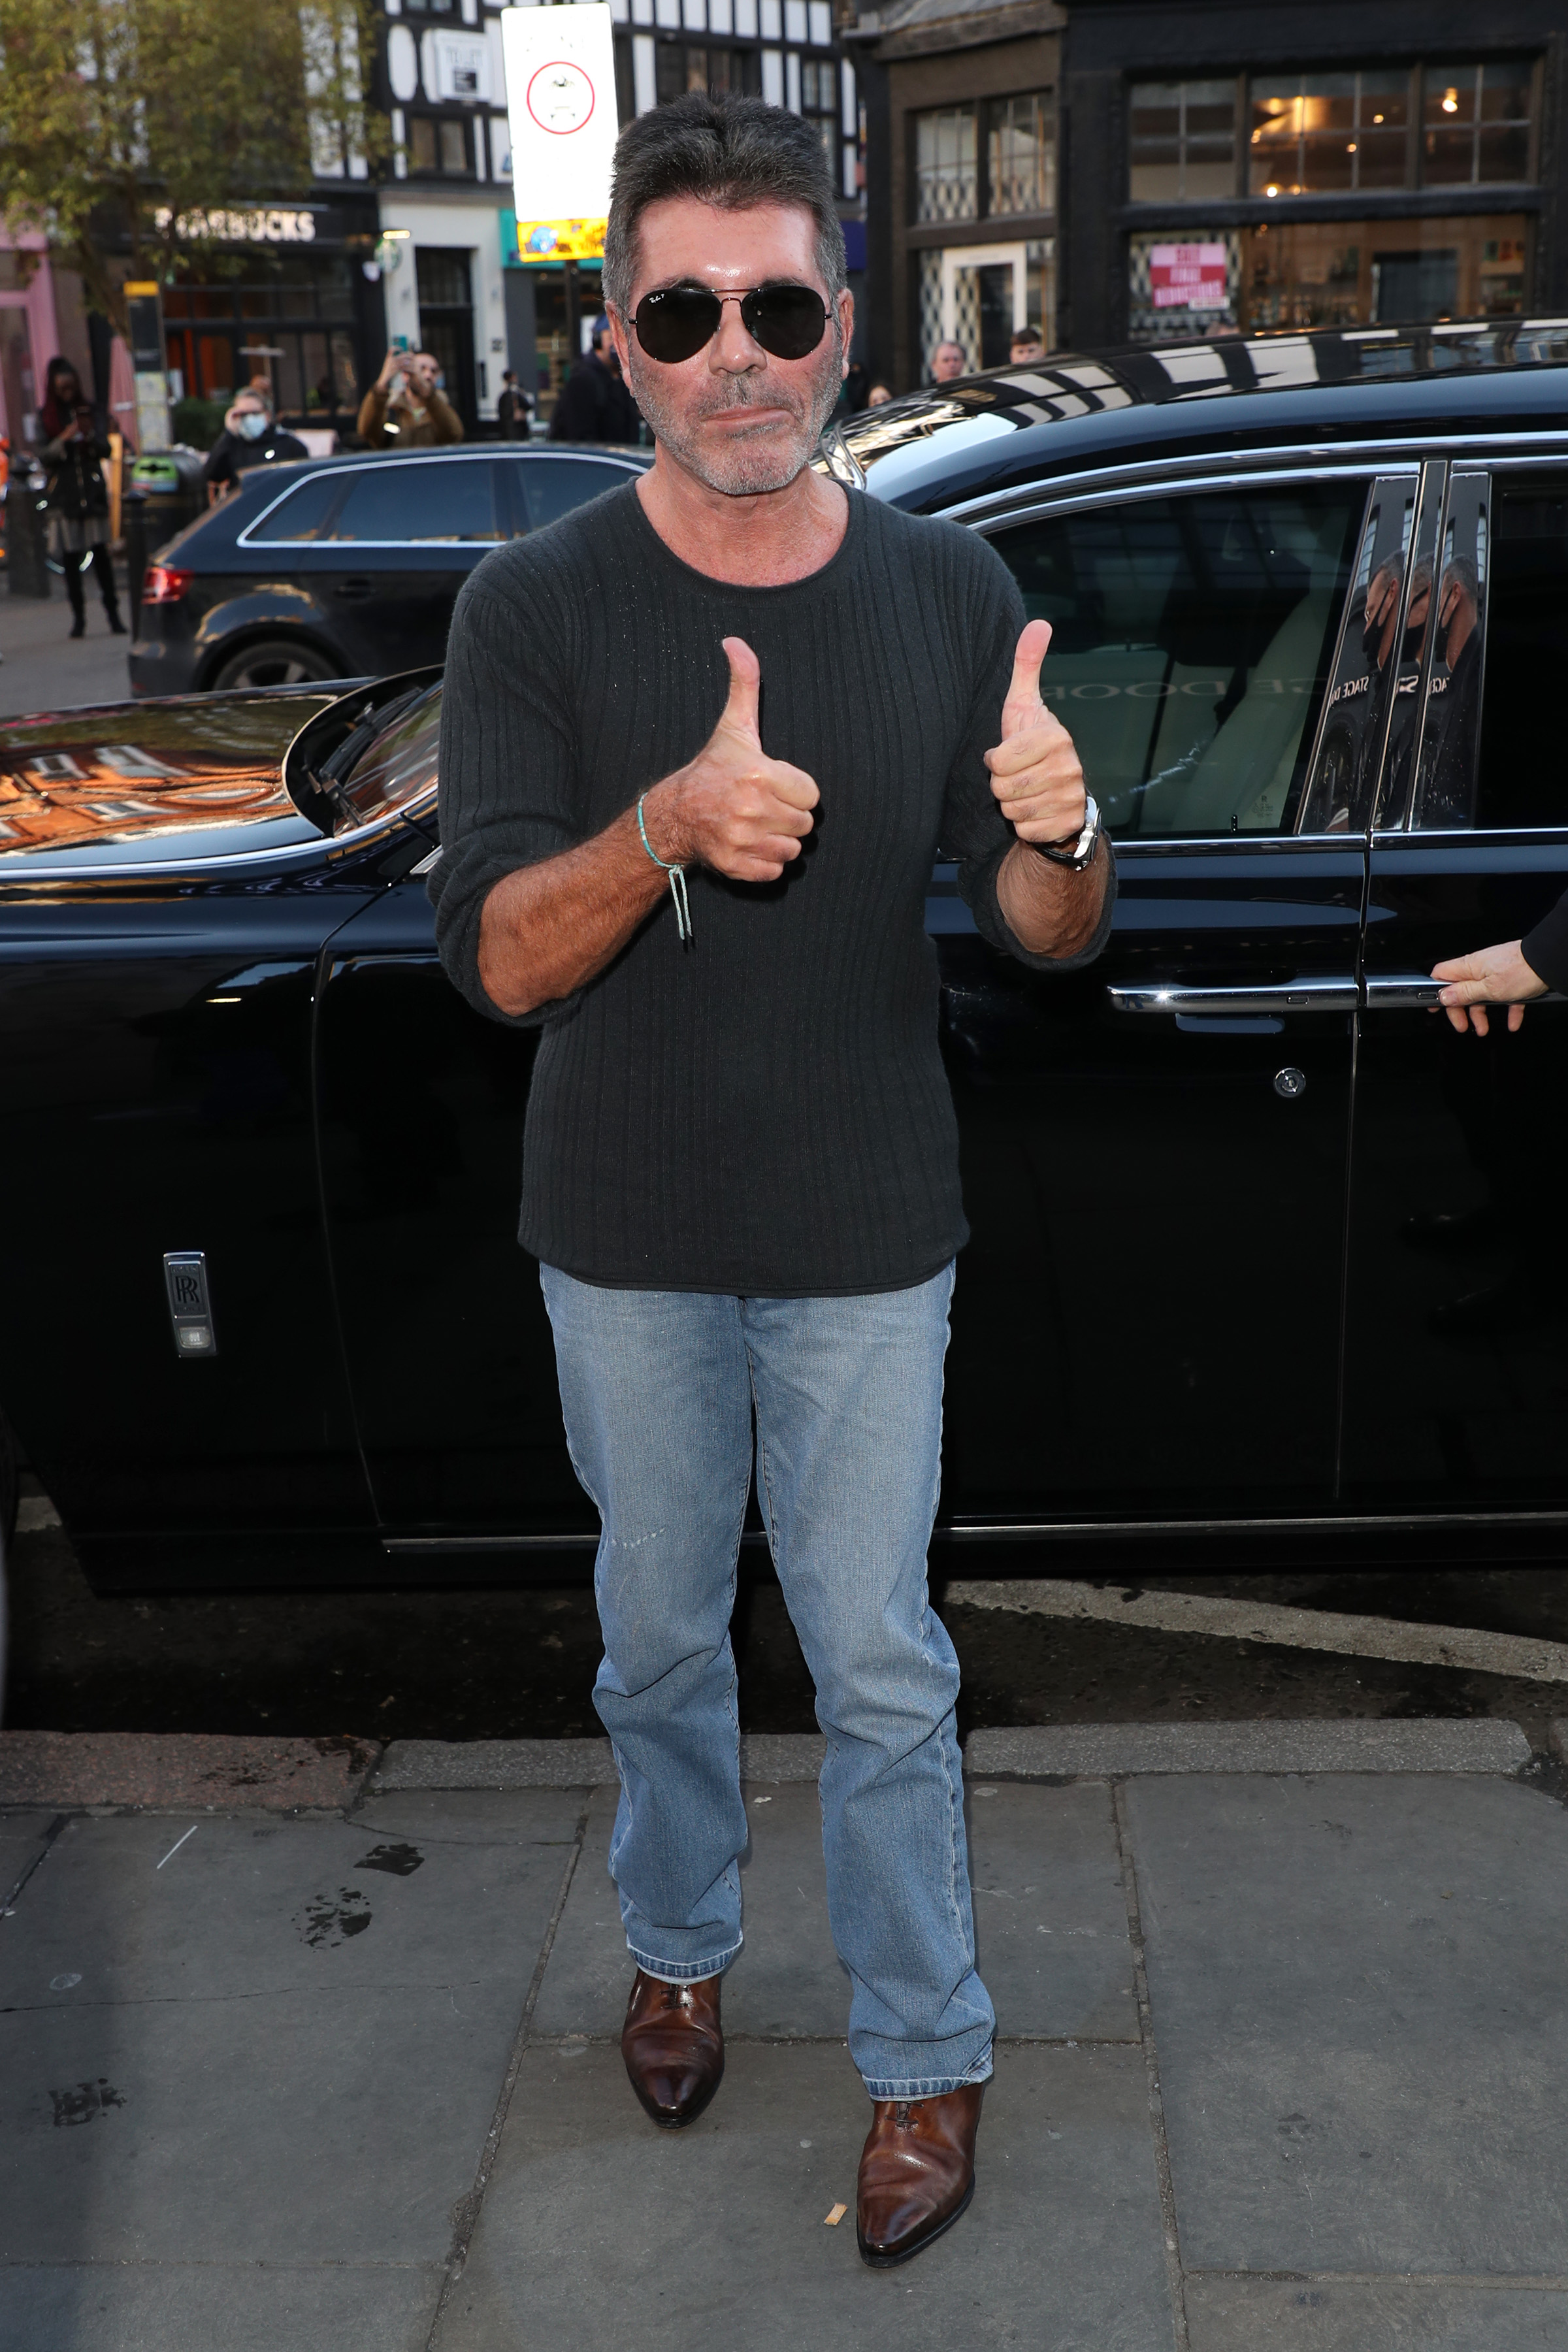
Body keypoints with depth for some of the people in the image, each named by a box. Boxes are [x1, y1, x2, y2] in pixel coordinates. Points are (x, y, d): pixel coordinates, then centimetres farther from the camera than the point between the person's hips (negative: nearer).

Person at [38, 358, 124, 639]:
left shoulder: (92, 412, 10)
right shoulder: (45, 417, 5)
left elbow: (105, 450, 4)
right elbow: (44, 455, -2)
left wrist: (91, 436, -16)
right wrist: (64, 438, -18)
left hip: (92, 489, 0)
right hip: (62, 493, 0)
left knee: (101, 552, -6)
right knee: (70, 555, 0)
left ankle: (113, 613, -4)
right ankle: (78, 616, 6)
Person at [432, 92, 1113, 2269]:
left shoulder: (948, 594, -6)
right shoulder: (540, 606, -11)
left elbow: (1049, 940, -3)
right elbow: (495, 960, -17)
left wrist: (1059, 829, -27)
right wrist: (670, 825, -36)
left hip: (866, 1234, 0)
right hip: (628, 1238, 0)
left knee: (881, 1665, 8)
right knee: (660, 1635, 18)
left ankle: (928, 2054, 28)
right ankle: (679, 1947, 44)